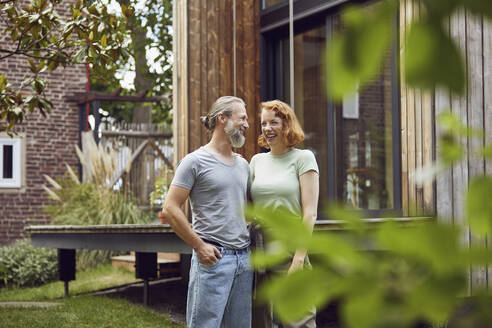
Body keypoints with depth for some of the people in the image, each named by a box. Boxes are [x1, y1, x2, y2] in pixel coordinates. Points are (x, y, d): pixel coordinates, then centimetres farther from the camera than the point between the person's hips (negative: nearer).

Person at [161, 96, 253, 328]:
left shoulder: (243, 165, 17)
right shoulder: (196, 161, -5)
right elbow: (170, 209, -9)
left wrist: (252, 243, 13)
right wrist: (199, 246, -12)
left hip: (244, 258, 7)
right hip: (213, 257, -7)